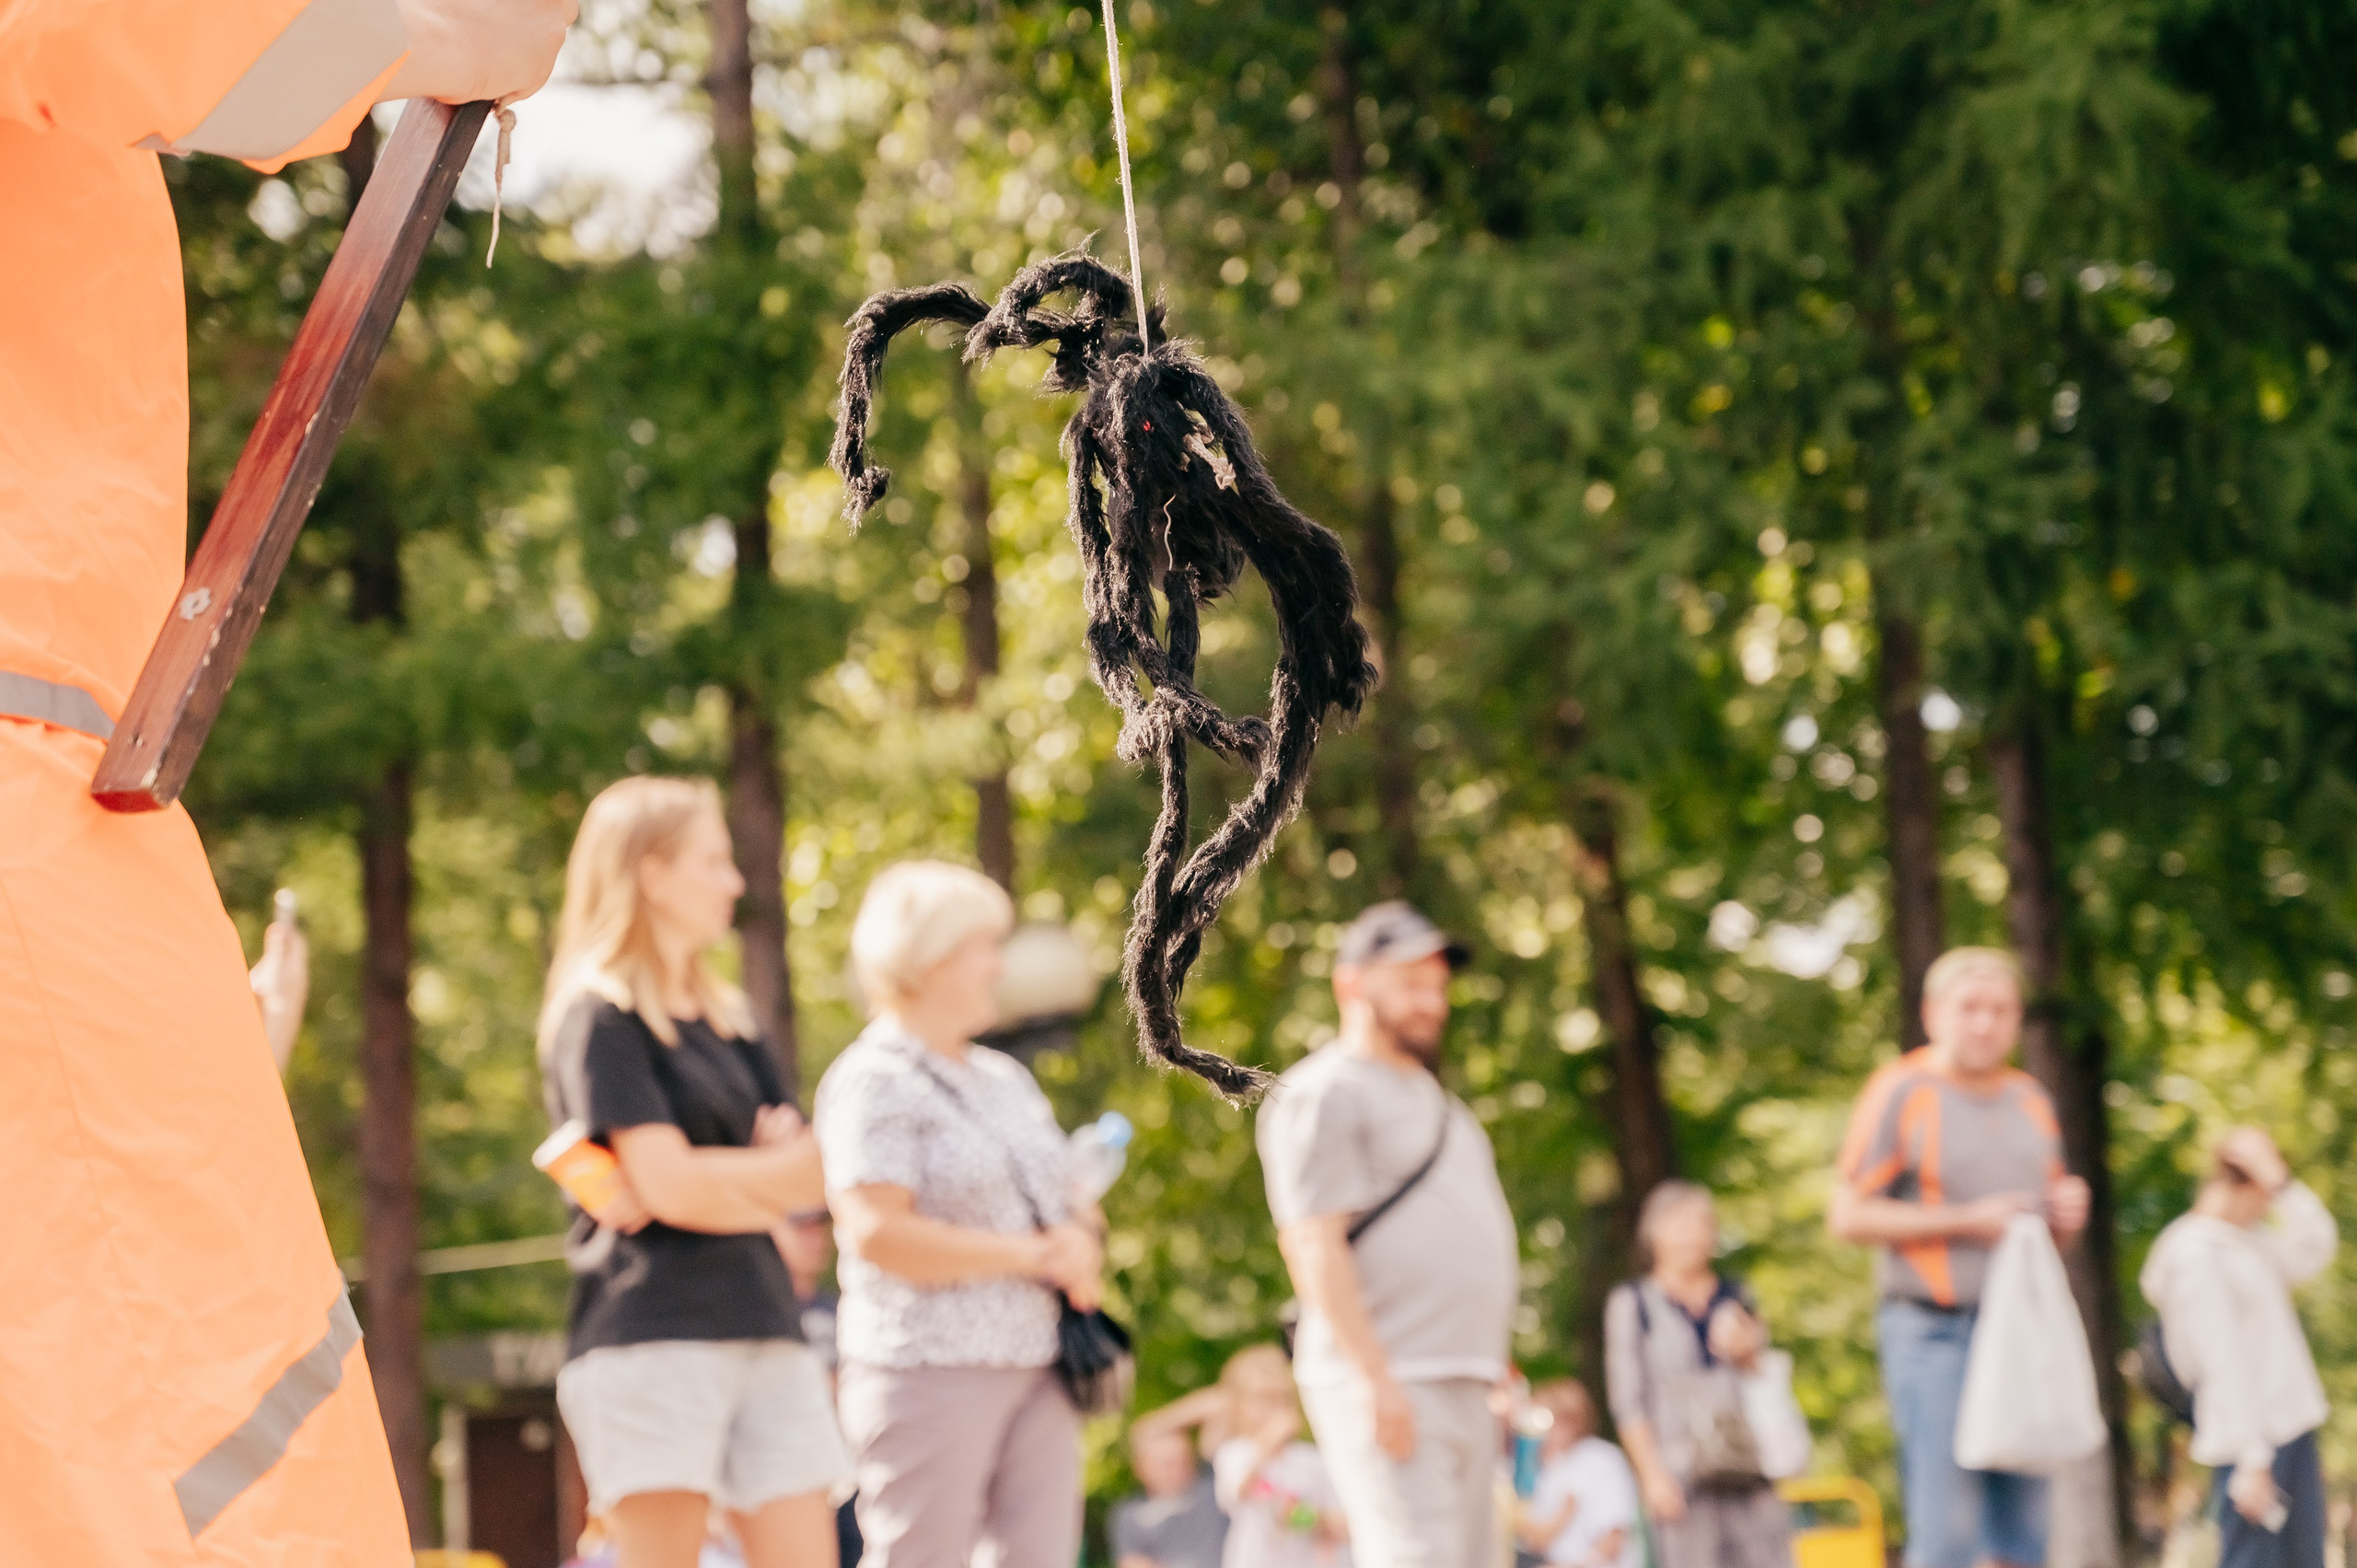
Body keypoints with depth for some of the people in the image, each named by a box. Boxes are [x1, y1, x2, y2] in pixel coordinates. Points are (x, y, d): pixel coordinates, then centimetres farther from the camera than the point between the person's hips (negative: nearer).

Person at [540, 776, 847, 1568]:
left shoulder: (728, 1019, 20)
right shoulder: (601, 1018, -3)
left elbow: (813, 1171, 11)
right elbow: (672, 1184, -14)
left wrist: (717, 1178, -7)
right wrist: (769, 1166, 2)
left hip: (762, 1325, 7)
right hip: (652, 1333, -7)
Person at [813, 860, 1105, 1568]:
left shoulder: (1004, 1079, 18)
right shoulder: (876, 1083, -7)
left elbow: (1067, 1203, 25)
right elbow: (876, 1232, -18)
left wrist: (1078, 1238, 0)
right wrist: (1030, 1256, -15)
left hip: (1036, 1370, 7)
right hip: (929, 1369, -7)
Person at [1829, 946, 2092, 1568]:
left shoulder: (2030, 1099, 18)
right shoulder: (1900, 1092, -3)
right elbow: (1849, 1216, -8)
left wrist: (2069, 1210, 2)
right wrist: (1968, 1221, -12)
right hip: (1935, 1335, -6)